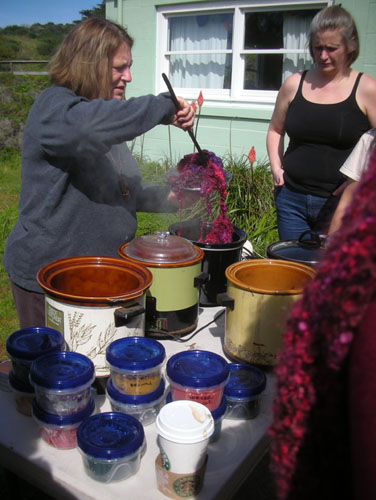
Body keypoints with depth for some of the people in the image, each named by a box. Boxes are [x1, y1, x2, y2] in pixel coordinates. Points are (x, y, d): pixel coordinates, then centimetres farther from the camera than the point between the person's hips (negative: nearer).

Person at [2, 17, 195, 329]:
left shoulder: (106, 120, 13)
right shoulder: (54, 108, -15)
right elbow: (90, 124, -41)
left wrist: (166, 199, 6)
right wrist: (165, 106, -30)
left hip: (102, 273, 8)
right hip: (47, 276, -8)